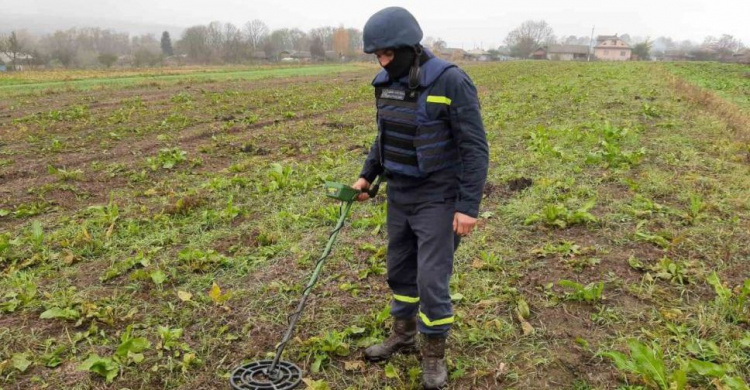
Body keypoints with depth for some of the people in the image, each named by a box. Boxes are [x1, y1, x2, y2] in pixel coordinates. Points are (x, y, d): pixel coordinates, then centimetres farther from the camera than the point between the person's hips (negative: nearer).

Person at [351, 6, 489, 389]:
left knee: (432, 279, -4)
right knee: (400, 269, 17)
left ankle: (434, 354, 16)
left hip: (438, 199, -7)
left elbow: (475, 149, -18)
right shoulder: (387, 82, 3)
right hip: (399, 195, 7)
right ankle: (403, 333, 38)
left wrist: (469, 206, -20)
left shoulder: (451, 82, -19)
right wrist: (367, 175, 11)